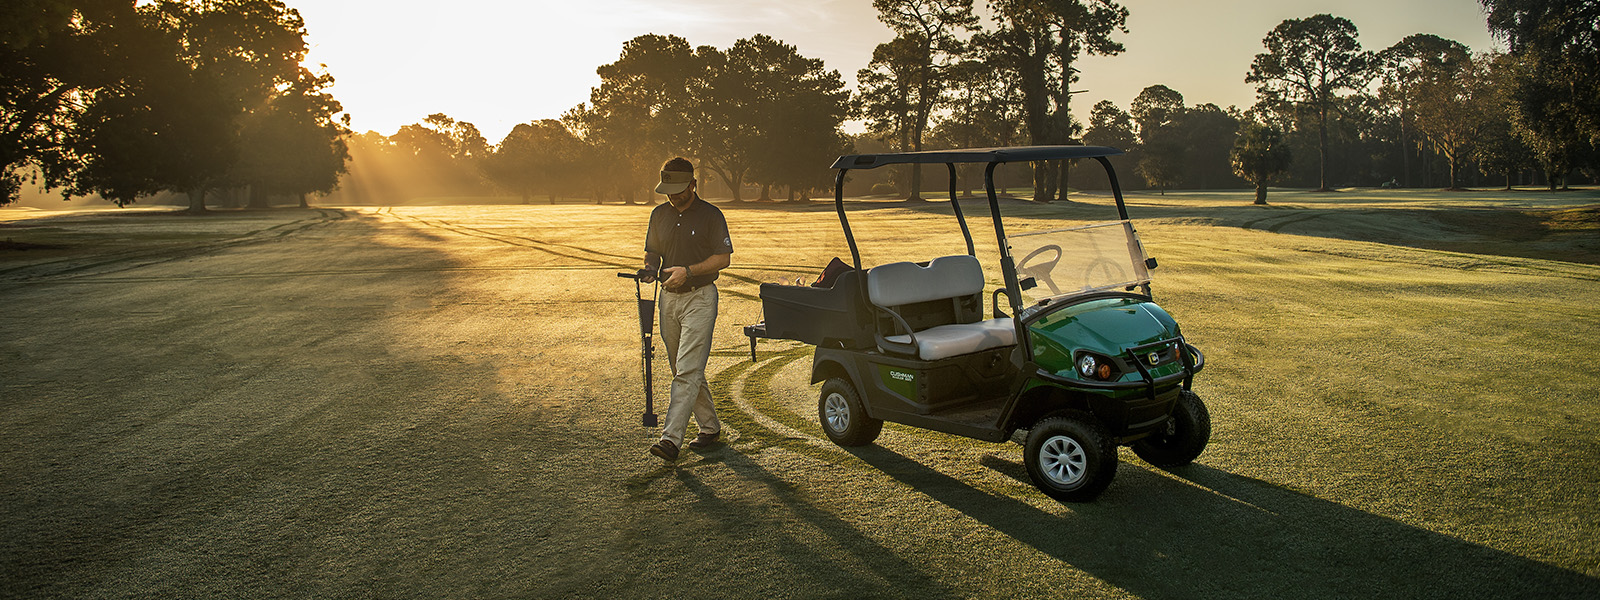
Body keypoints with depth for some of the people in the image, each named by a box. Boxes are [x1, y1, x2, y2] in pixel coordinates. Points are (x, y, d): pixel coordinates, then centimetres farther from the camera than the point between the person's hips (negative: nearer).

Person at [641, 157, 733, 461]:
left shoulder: (711, 215, -6)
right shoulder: (659, 214, 11)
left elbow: (723, 257, -8)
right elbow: (652, 251, 19)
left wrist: (688, 271, -19)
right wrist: (649, 268, -4)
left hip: (700, 298, -6)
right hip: (669, 298, 7)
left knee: (688, 370, -13)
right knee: (683, 369, 12)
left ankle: (671, 438, -17)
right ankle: (710, 427, 26)